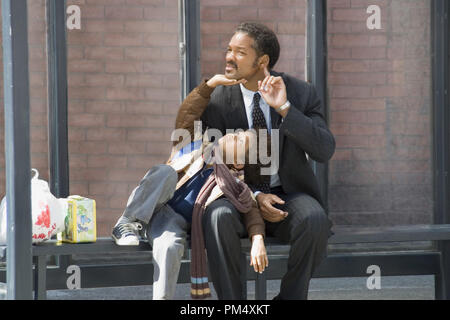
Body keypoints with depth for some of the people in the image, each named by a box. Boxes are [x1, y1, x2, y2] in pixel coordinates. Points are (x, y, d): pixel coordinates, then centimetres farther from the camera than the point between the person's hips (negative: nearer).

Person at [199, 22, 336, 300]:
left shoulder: (302, 94, -5)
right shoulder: (217, 99, -4)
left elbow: (324, 151, -17)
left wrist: (284, 108, -27)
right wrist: (254, 197, -17)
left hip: (288, 193, 0)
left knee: (315, 220, -33)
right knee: (218, 216, -35)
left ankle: (291, 296, -14)